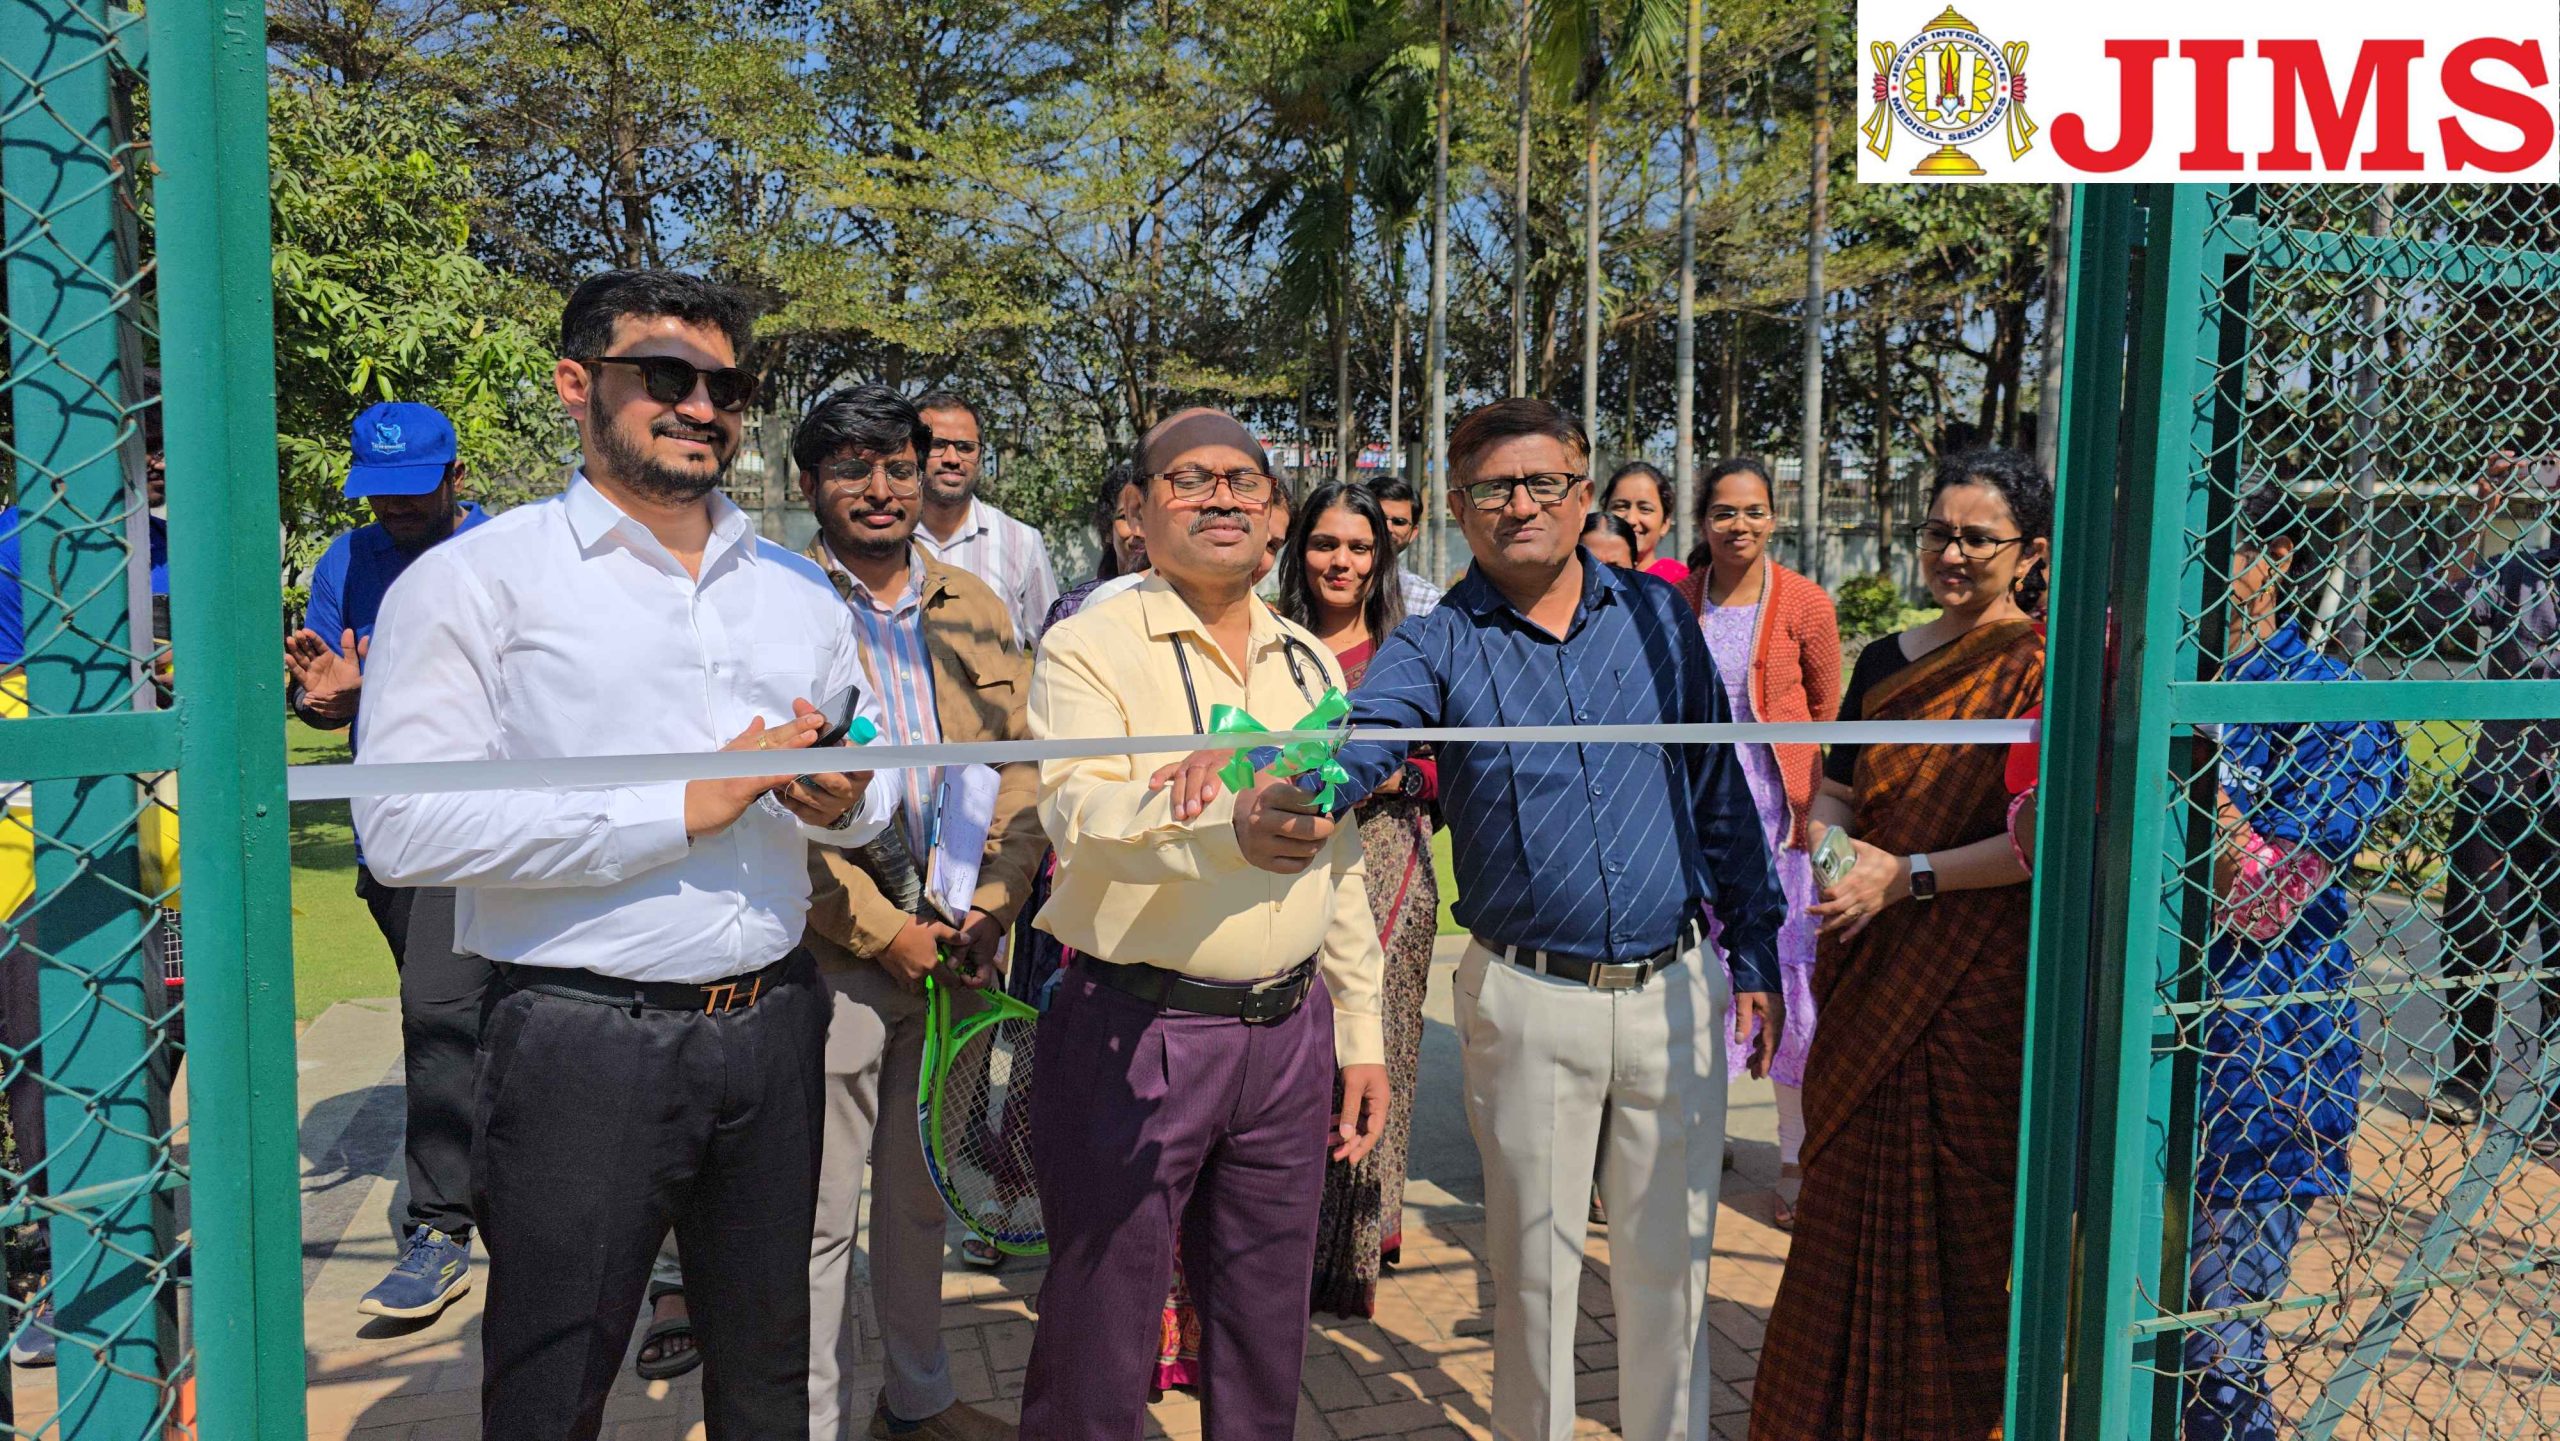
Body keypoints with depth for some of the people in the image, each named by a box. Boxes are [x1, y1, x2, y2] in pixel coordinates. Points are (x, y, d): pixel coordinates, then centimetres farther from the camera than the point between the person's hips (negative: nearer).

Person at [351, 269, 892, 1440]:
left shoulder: (800, 594, 13)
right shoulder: (477, 580, -6)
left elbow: (875, 781, 17)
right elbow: (405, 826, -17)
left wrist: (846, 803, -8)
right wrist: (679, 809, -18)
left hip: (772, 1027, 5)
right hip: (583, 1042, -5)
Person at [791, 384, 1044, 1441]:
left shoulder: (971, 606, 10)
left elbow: (1020, 765, 8)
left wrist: (993, 907, -5)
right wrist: (884, 930, -14)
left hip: (957, 949, 5)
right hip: (834, 957, -5)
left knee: (922, 1194, 19)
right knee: (822, 1215, 5)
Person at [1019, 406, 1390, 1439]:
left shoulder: (1310, 665, 12)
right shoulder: (1088, 648, -6)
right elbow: (1084, 810, -25)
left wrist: (1360, 1033, 13)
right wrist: (1228, 831, -43)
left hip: (1288, 1033, 5)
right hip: (1133, 1031, -5)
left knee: (1267, 1332, 16)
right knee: (1100, 1330, 6)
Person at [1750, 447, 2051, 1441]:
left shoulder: (2047, 670, -8)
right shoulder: (1887, 661, 11)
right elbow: (1832, 801, 14)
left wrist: (1907, 874, -21)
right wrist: (1829, 848, -7)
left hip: (1982, 989, -5)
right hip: (1874, 980, 6)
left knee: (1960, 1217, 4)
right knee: (1851, 1200, 12)